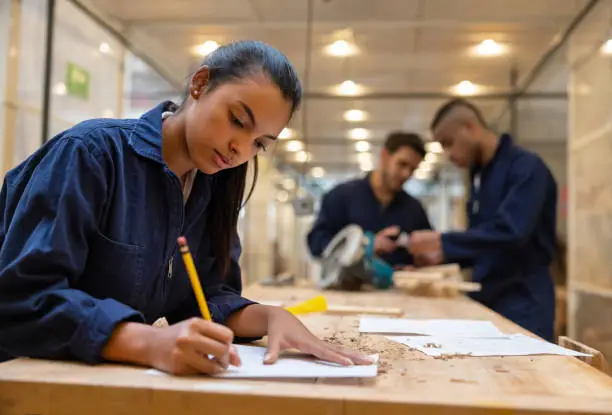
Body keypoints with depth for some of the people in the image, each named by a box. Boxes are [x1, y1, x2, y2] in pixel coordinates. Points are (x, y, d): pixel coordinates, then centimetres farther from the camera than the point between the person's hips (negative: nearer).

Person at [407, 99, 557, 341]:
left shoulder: (526, 167, -14)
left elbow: (509, 232, -26)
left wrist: (443, 242, -21)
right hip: (487, 299, 8)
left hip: (522, 302, -8)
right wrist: (443, 256, 5)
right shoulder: (480, 175, 12)